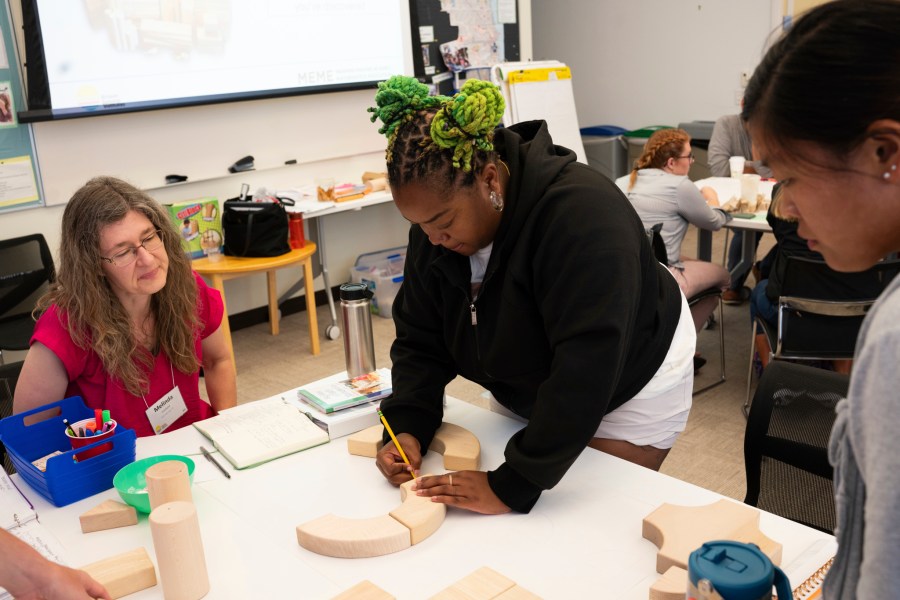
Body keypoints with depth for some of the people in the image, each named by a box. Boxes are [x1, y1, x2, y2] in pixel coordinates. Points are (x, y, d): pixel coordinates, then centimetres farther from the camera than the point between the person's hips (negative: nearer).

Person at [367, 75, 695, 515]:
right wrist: (407, 427, -24)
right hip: (528, 390, 6)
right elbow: (420, 339, -8)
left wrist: (511, 486, -41)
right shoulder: (436, 217, -15)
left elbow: (584, 371, -41)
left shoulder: (581, 214, -38)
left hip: (626, 387, -5)